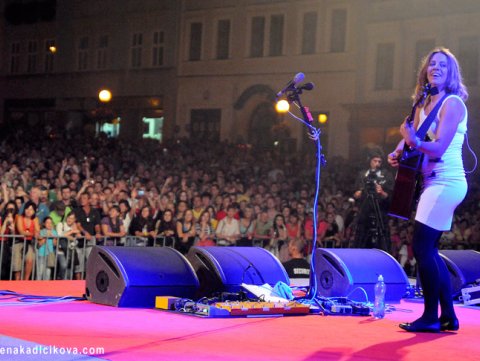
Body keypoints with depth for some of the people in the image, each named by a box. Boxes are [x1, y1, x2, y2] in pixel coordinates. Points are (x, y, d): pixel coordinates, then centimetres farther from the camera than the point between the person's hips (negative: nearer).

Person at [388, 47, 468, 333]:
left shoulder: (453, 103, -10)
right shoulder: (424, 105, 15)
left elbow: (438, 148, -18)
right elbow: (411, 138, 18)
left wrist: (416, 143, -36)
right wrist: (398, 153, -2)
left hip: (446, 182, -9)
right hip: (435, 183, 9)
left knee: (422, 247, -13)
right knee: (429, 250, 9)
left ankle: (431, 317, -7)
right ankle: (448, 317, 15)